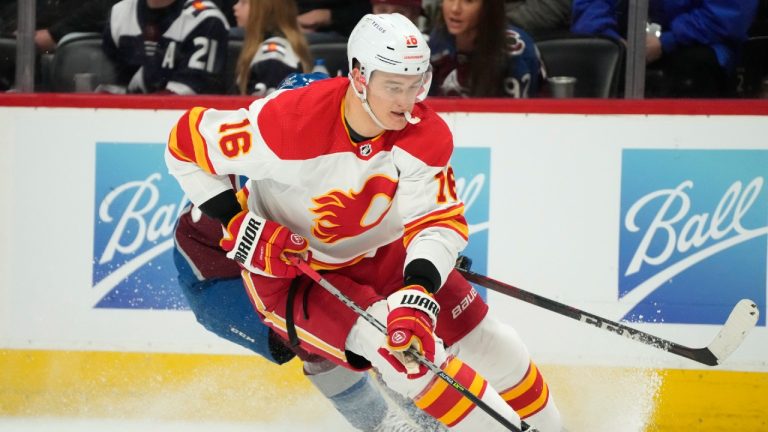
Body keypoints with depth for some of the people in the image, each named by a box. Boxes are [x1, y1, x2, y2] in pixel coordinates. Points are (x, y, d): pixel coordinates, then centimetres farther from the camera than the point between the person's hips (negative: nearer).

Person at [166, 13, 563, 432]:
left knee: (489, 345, 4)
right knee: (396, 344, -27)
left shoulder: (424, 134, -18)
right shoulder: (289, 123, -31)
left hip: (379, 254, 5)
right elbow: (187, 142, -20)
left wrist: (418, 293, -39)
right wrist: (240, 228, -25)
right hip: (288, 271, -5)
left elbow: (437, 220, -21)